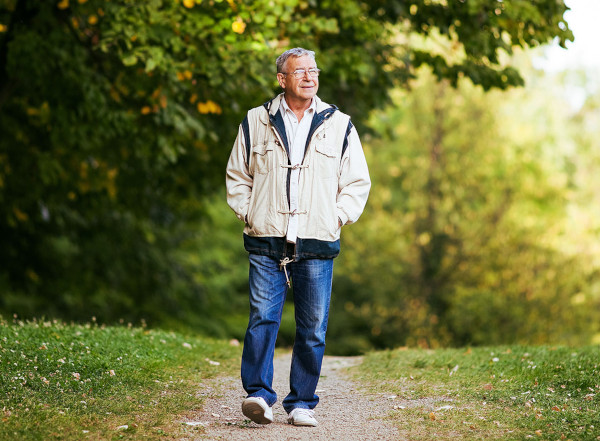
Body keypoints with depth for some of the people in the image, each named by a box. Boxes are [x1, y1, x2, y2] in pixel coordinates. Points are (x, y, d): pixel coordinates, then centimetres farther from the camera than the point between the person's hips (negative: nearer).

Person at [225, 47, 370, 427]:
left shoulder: (339, 126, 9)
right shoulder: (257, 122, 9)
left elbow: (358, 183, 14)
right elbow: (237, 176, 17)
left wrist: (335, 218, 1)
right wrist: (249, 213, 4)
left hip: (317, 245, 1)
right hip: (266, 242, 0)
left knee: (313, 327, 1)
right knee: (262, 317, -11)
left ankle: (302, 403, 9)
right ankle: (259, 394, -12)